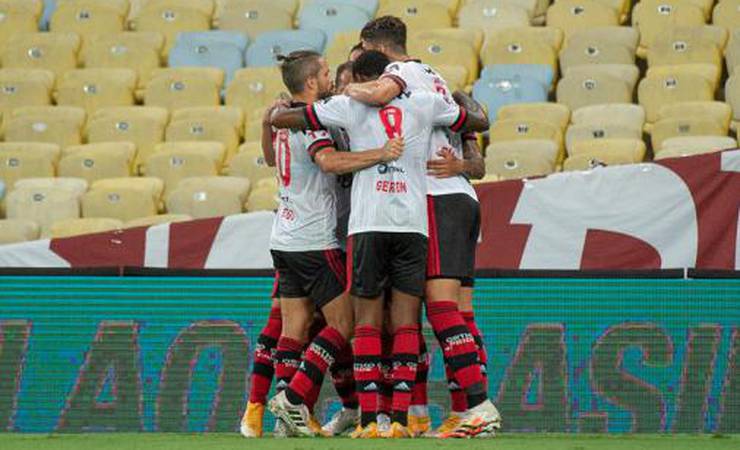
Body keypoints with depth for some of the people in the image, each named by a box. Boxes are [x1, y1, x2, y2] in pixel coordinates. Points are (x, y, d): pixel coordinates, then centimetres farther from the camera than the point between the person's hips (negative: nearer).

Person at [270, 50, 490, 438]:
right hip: (414, 224, 1)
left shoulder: (350, 106, 7)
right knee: (406, 324, 2)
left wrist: (280, 106, 32)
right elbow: (481, 122, 27)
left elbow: (279, 120, 9)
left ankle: (367, 419, -3)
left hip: (368, 224, -1)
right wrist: (460, 96, 47)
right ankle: (401, 418, -6)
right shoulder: (426, 104, 13)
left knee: (367, 322, 4)